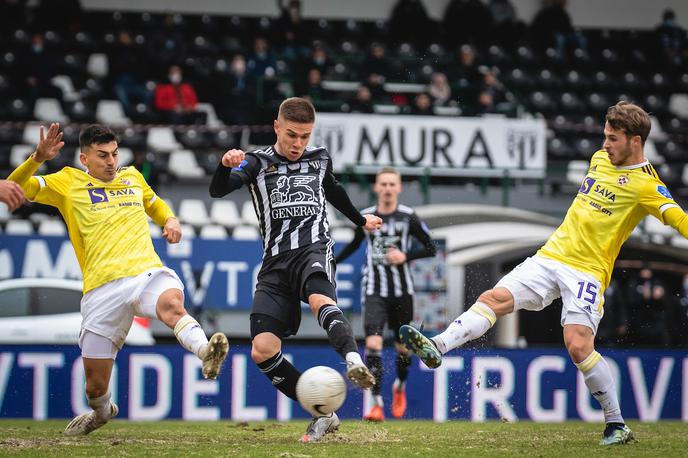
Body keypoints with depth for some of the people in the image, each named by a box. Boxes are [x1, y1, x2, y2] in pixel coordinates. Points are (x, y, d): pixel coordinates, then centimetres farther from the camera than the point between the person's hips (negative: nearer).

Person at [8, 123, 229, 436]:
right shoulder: (69, 182, 10)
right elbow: (16, 188, 2)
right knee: (95, 385, 5)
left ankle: (206, 352, -64)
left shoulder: (132, 177, 20)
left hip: (147, 272, 1)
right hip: (103, 289, -1)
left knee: (172, 304, -38)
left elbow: (155, 205, 40)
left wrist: (170, 220, 18)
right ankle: (101, 411, 39)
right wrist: (38, 158, -15)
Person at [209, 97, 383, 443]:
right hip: (276, 261, 1)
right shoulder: (258, 163, 9)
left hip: (314, 249, -1)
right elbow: (218, 190, -7)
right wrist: (226, 166, -30)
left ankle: (353, 360, -63)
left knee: (320, 300, -38)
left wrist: (360, 220, 53)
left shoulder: (320, 159, 15)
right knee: (262, 350, -13)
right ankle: (323, 414, -3)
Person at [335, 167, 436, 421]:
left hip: (402, 291, 0)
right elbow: (355, 243, 22)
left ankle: (400, 387, 42)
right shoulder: (365, 217, 2)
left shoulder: (408, 217, -4)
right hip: (374, 292, 0)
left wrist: (406, 255, -15)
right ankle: (376, 404, -18)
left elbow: (430, 248, 0)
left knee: (403, 348, 9)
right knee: (373, 343, -19)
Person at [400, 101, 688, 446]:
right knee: (495, 298, -12)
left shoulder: (646, 185, -10)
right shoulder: (600, 159, 13)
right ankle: (436, 347, -23)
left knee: (578, 345, -19)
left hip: (588, 271, -7)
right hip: (550, 256, 7)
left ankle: (617, 425, -6)